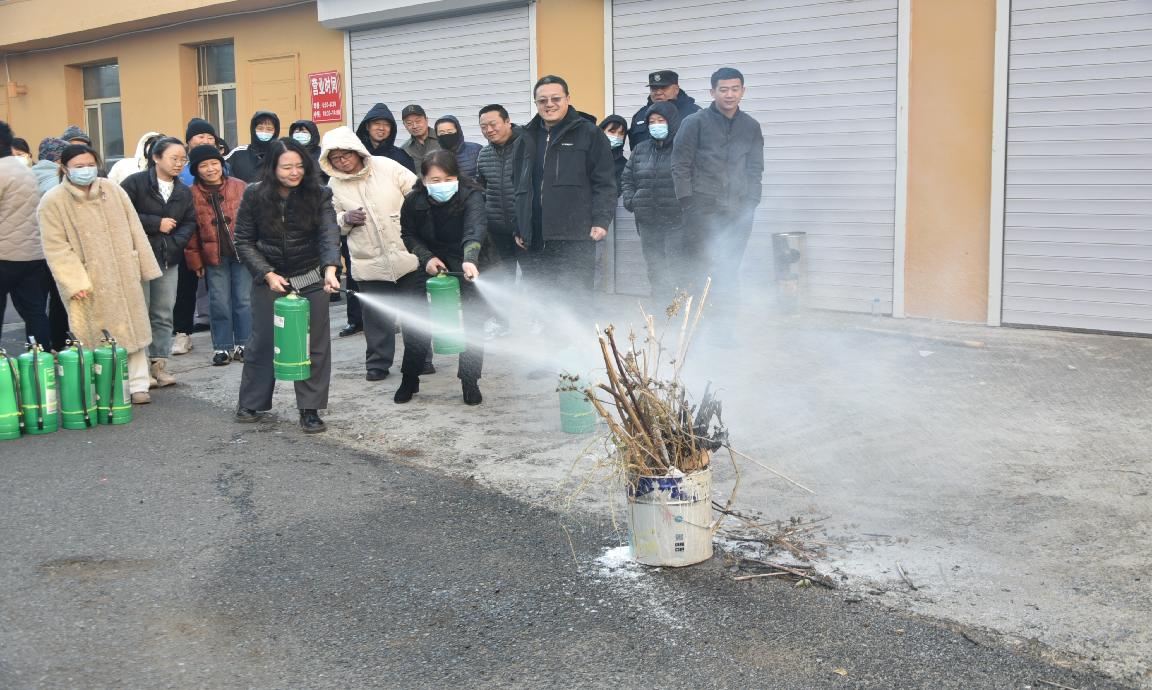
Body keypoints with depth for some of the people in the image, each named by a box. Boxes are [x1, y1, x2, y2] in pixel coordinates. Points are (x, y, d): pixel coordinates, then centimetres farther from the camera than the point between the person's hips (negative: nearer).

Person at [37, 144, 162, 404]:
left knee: (132, 331, 6)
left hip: (124, 277, 3)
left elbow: (135, 231, 10)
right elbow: (56, 248, -8)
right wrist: (74, 283, -17)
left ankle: (137, 386, 14)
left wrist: (146, 267, 8)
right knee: (96, 339, -2)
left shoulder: (113, 190, 5)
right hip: (87, 283, -3)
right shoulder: (53, 202, -5)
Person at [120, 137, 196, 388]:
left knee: (164, 313, 6)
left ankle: (159, 364, 13)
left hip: (169, 260, 5)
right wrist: (156, 224, -12)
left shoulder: (184, 191, 12)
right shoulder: (135, 183, -5)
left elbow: (190, 222, 13)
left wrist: (176, 243, -5)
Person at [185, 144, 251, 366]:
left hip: (242, 253, 0)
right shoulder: (192, 194, 1)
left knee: (244, 300, 3)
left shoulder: (239, 187, 1)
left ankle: (243, 345, 15)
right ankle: (222, 347, 14)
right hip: (214, 257, 0)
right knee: (220, 302, 3)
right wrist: (195, 260, 2)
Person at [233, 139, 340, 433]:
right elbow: (244, 242, -2)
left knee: (314, 344, 2)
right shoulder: (254, 195, -8)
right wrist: (268, 274, -13)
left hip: (311, 281, 0)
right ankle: (252, 403, 26)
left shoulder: (318, 195, -10)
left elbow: (330, 234, -23)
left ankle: (310, 409, 13)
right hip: (269, 279, 0)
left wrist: (330, 269, -40)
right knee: (262, 341, 9)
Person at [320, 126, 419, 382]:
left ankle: (417, 360, 22)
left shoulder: (386, 167, -5)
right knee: (377, 315, 5)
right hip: (369, 261, 1)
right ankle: (378, 362, 19)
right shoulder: (334, 185, 2)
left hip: (407, 252, -1)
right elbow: (330, 222, 13)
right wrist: (345, 219, -9)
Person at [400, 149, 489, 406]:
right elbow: (409, 235, 1)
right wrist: (426, 258, -17)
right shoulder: (414, 201, -14)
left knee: (472, 321, -5)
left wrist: (470, 260, -60)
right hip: (433, 265, 3)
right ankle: (409, 379, 18)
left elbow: (475, 230, -42)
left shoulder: (471, 196, -25)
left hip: (468, 264, -2)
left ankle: (470, 382, 12)